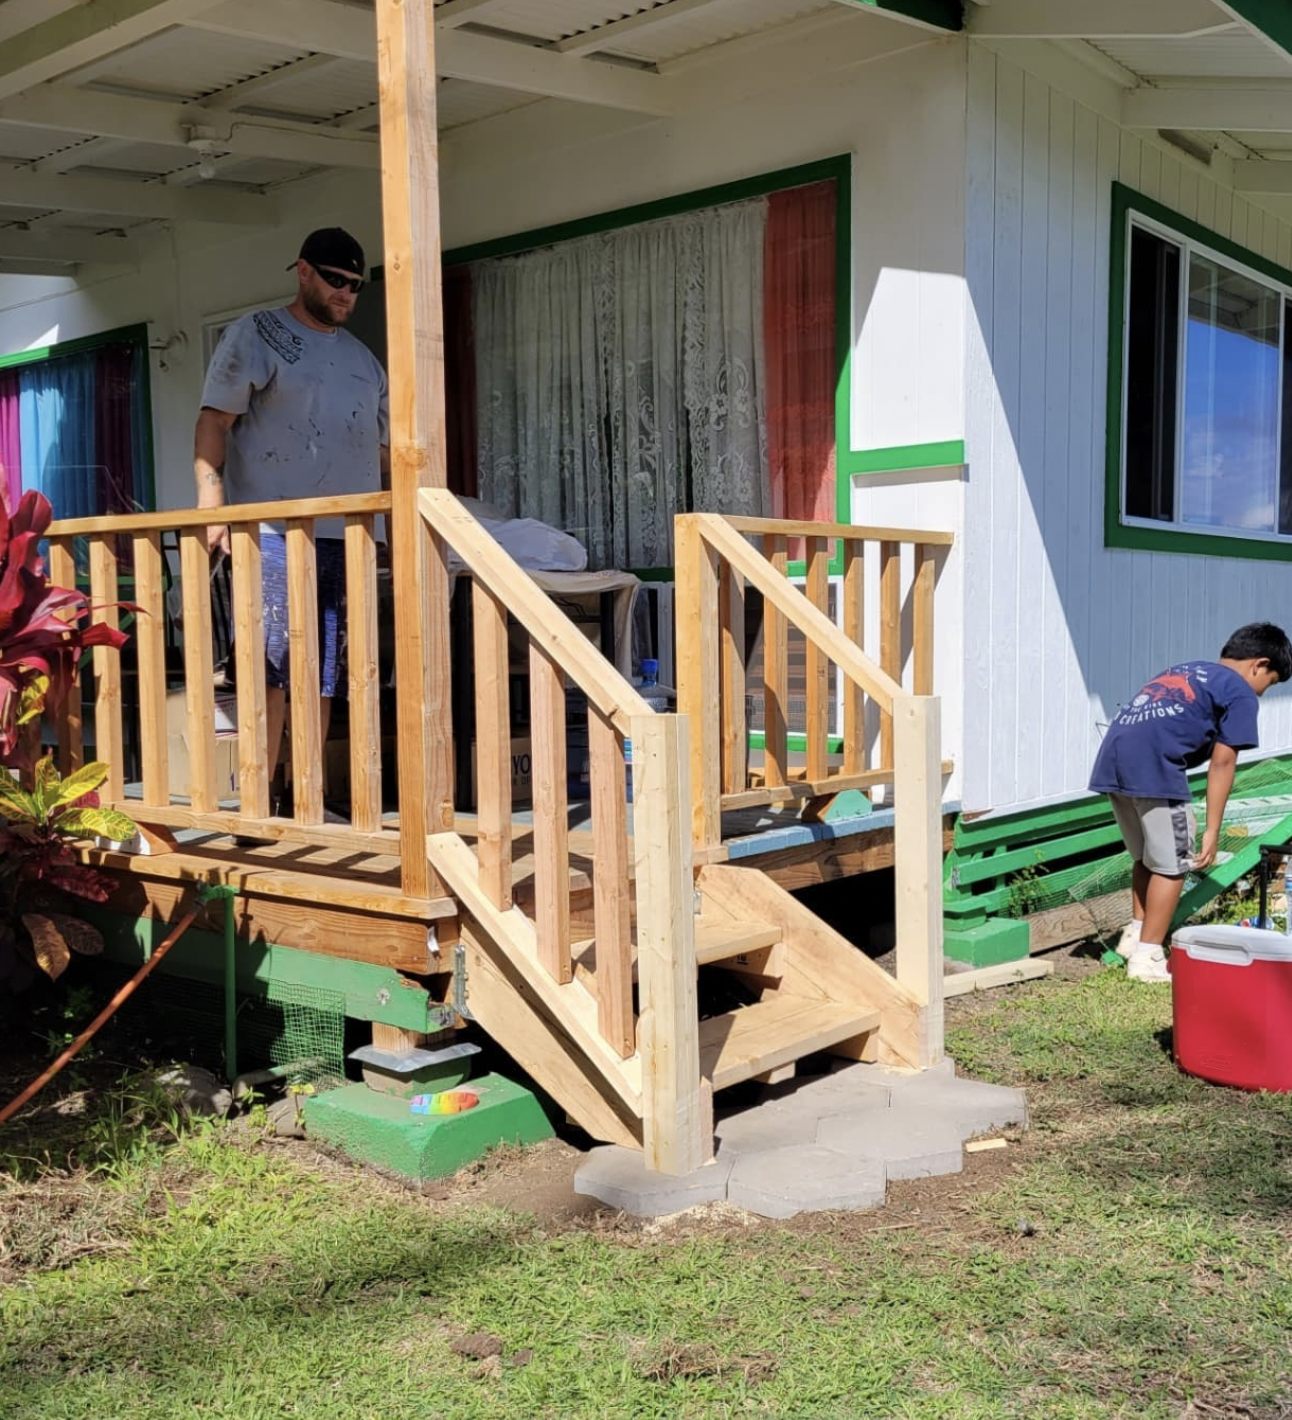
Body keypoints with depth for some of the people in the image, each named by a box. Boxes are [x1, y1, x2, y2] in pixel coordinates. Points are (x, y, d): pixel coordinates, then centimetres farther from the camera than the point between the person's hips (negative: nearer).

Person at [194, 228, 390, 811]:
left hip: (346, 536, 6)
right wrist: (212, 504, -14)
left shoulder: (363, 358, 22)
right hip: (275, 531, -5)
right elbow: (214, 420, -3)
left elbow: (381, 447, 24)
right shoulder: (256, 335, 5)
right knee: (270, 668, -9)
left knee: (323, 675, 6)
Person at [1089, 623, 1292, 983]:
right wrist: (1212, 831, 1)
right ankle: (1147, 957, 7)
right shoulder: (1241, 693, 8)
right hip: (1151, 765, -8)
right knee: (1172, 865, 4)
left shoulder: (1185, 670, 30)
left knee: (1148, 857, 23)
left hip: (1114, 756, 8)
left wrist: (1181, 812, 28)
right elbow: (1222, 764, 0)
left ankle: (1136, 936, 27)